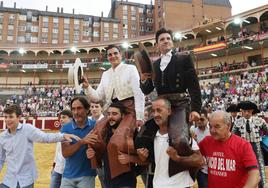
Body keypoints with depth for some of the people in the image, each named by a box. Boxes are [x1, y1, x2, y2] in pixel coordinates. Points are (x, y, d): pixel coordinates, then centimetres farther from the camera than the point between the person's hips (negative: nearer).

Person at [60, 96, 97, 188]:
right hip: (68, 176, 1)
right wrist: (81, 142, -28)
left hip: (87, 175, -1)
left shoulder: (95, 125, -7)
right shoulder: (65, 128, -4)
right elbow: (65, 153, -13)